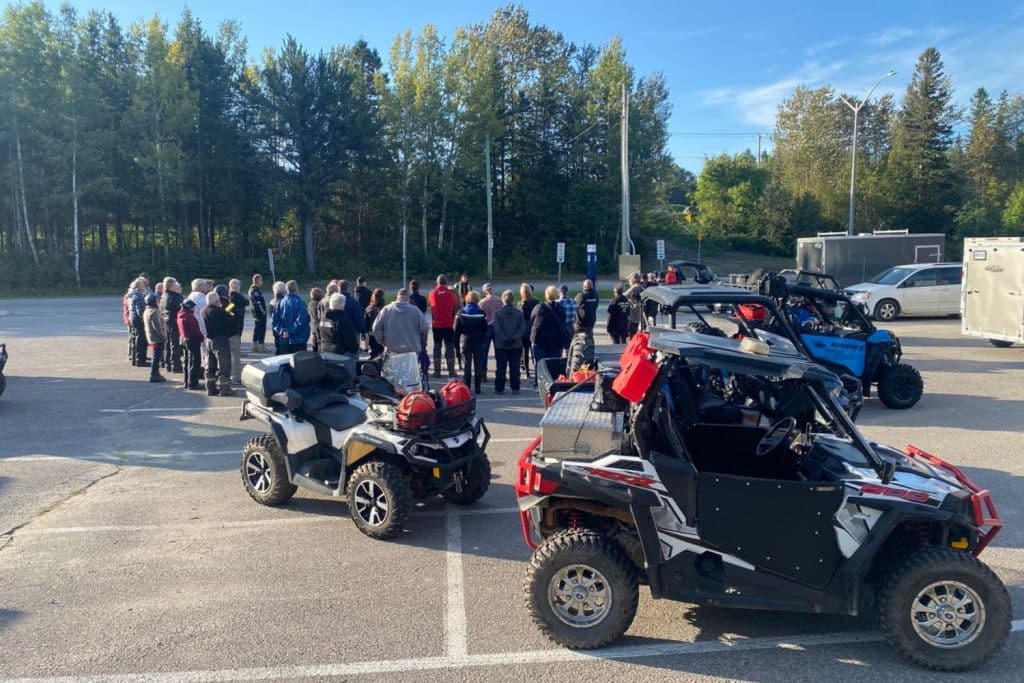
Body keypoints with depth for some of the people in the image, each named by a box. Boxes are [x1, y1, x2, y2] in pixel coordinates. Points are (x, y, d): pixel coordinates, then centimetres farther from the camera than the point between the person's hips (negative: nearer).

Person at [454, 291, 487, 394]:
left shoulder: (461, 313, -7)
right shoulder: (481, 313, -10)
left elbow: (456, 329, -4)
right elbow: (485, 329, -6)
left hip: (465, 342, 1)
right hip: (479, 342, -1)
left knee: (466, 366, 8)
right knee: (478, 366, 8)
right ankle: (477, 387, 9)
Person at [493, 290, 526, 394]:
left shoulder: (498, 313, -6)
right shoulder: (519, 313, -1)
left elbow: (497, 329, -12)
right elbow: (522, 328, -7)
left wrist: (504, 339, -11)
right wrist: (514, 338, -11)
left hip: (501, 345, -1)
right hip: (516, 345, 1)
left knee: (500, 368, 5)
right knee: (515, 368, 8)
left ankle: (499, 388, 7)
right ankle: (515, 388, 10)